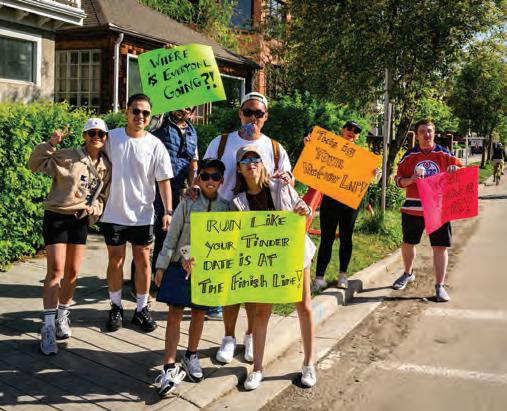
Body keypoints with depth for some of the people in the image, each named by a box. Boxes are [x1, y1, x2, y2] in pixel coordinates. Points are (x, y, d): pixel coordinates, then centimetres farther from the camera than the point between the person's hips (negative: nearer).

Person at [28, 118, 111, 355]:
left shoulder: (106, 166, 5)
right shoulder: (66, 157, -11)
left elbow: (103, 196, 13)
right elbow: (35, 164, -14)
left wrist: (95, 208, -7)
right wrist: (50, 144, -26)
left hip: (80, 220, 5)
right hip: (56, 217, -5)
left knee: (73, 272, 11)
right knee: (56, 271, -11)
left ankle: (62, 317, 30)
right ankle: (48, 328, -7)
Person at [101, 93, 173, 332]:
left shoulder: (155, 145, -5)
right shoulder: (111, 138, -2)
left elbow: (164, 180, -2)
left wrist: (168, 211, -8)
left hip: (142, 215, 0)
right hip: (114, 213, 0)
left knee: (142, 261, 7)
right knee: (115, 261, 10)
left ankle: (142, 309, 22)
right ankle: (116, 307, 26)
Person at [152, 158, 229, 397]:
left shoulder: (226, 208, 1)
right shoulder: (187, 205, -2)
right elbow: (172, 236, 0)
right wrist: (161, 266, -3)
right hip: (179, 266, -1)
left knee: (199, 314, 15)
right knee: (174, 316, 0)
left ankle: (191, 356, 35)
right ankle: (170, 368, 5)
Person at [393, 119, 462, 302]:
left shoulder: (445, 154, 2)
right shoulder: (409, 156, 3)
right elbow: (398, 179, 6)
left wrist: (455, 171, -15)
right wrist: (411, 180, -14)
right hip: (413, 208, 2)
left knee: (440, 247, -3)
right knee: (408, 243, 16)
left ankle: (439, 286, 5)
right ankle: (408, 273, 41)